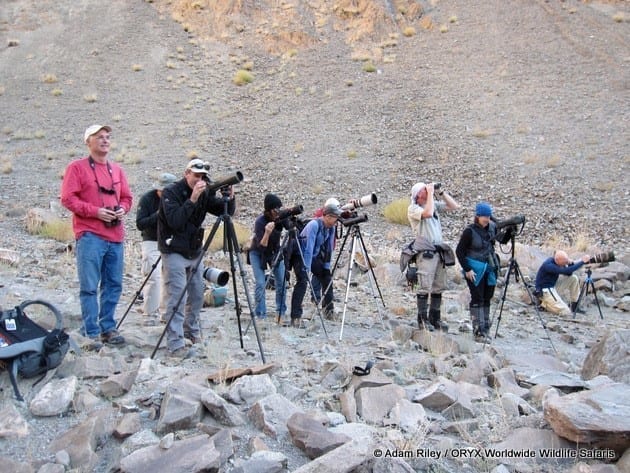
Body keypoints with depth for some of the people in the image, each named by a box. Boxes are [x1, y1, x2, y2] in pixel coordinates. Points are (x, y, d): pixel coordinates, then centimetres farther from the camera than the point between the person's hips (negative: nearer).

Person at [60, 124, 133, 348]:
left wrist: (123, 209, -1)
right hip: (90, 236, -6)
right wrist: (95, 211, -15)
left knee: (113, 285, 9)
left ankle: (108, 328, 20)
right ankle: (91, 333, 2)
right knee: (89, 287, -4)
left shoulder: (117, 169, 17)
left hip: (115, 237, 6)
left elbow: (127, 197, 21)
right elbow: (68, 198, -8)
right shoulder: (77, 167, 0)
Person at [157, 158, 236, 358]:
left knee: (197, 295, 13)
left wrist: (229, 198, -17)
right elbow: (174, 221, -25)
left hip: (194, 252, 6)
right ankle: (175, 344, -12)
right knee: (176, 297, -12)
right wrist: (192, 199, -31)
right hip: (174, 252, -6)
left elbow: (226, 212, 3)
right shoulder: (170, 192, -12)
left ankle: (191, 330, 33)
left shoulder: (204, 194, 4)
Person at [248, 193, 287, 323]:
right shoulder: (260, 221, -29)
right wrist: (267, 233, -49)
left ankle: (281, 312, 9)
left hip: (275, 251, 4)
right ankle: (260, 315, -5)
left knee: (282, 282, -5)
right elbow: (261, 246, -32)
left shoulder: (281, 216, -17)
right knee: (261, 283, -15)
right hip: (258, 253, -4)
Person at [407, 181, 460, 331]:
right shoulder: (413, 208, -5)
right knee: (425, 288, -6)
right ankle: (423, 320, 1)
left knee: (438, 287, 9)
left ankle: (435, 318, 17)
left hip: (439, 250, 7)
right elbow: (428, 213, -24)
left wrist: (441, 192, 5)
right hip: (425, 252, -7)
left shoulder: (434, 204, 15)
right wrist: (431, 193, -14)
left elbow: (455, 206, 13)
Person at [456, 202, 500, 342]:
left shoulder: (492, 228, 2)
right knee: (477, 299, -5)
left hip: (489, 269, 6)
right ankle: (478, 331, -1)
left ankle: (485, 329, 20)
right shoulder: (470, 231, -14)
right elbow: (459, 251, -11)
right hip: (475, 270, -6)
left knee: (487, 299, 11)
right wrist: (467, 269, -14)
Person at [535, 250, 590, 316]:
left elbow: (569, 274, 2)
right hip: (545, 290, -9)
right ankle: (544, 304, 5)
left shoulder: (556, 262, -3)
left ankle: (574, 307, 10)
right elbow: (566, 271, -36)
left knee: (574, 278, 0)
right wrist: (582, 262, -30)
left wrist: (570, 263, -17)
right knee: (566, 312, -16)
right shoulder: (548, 265, -29)